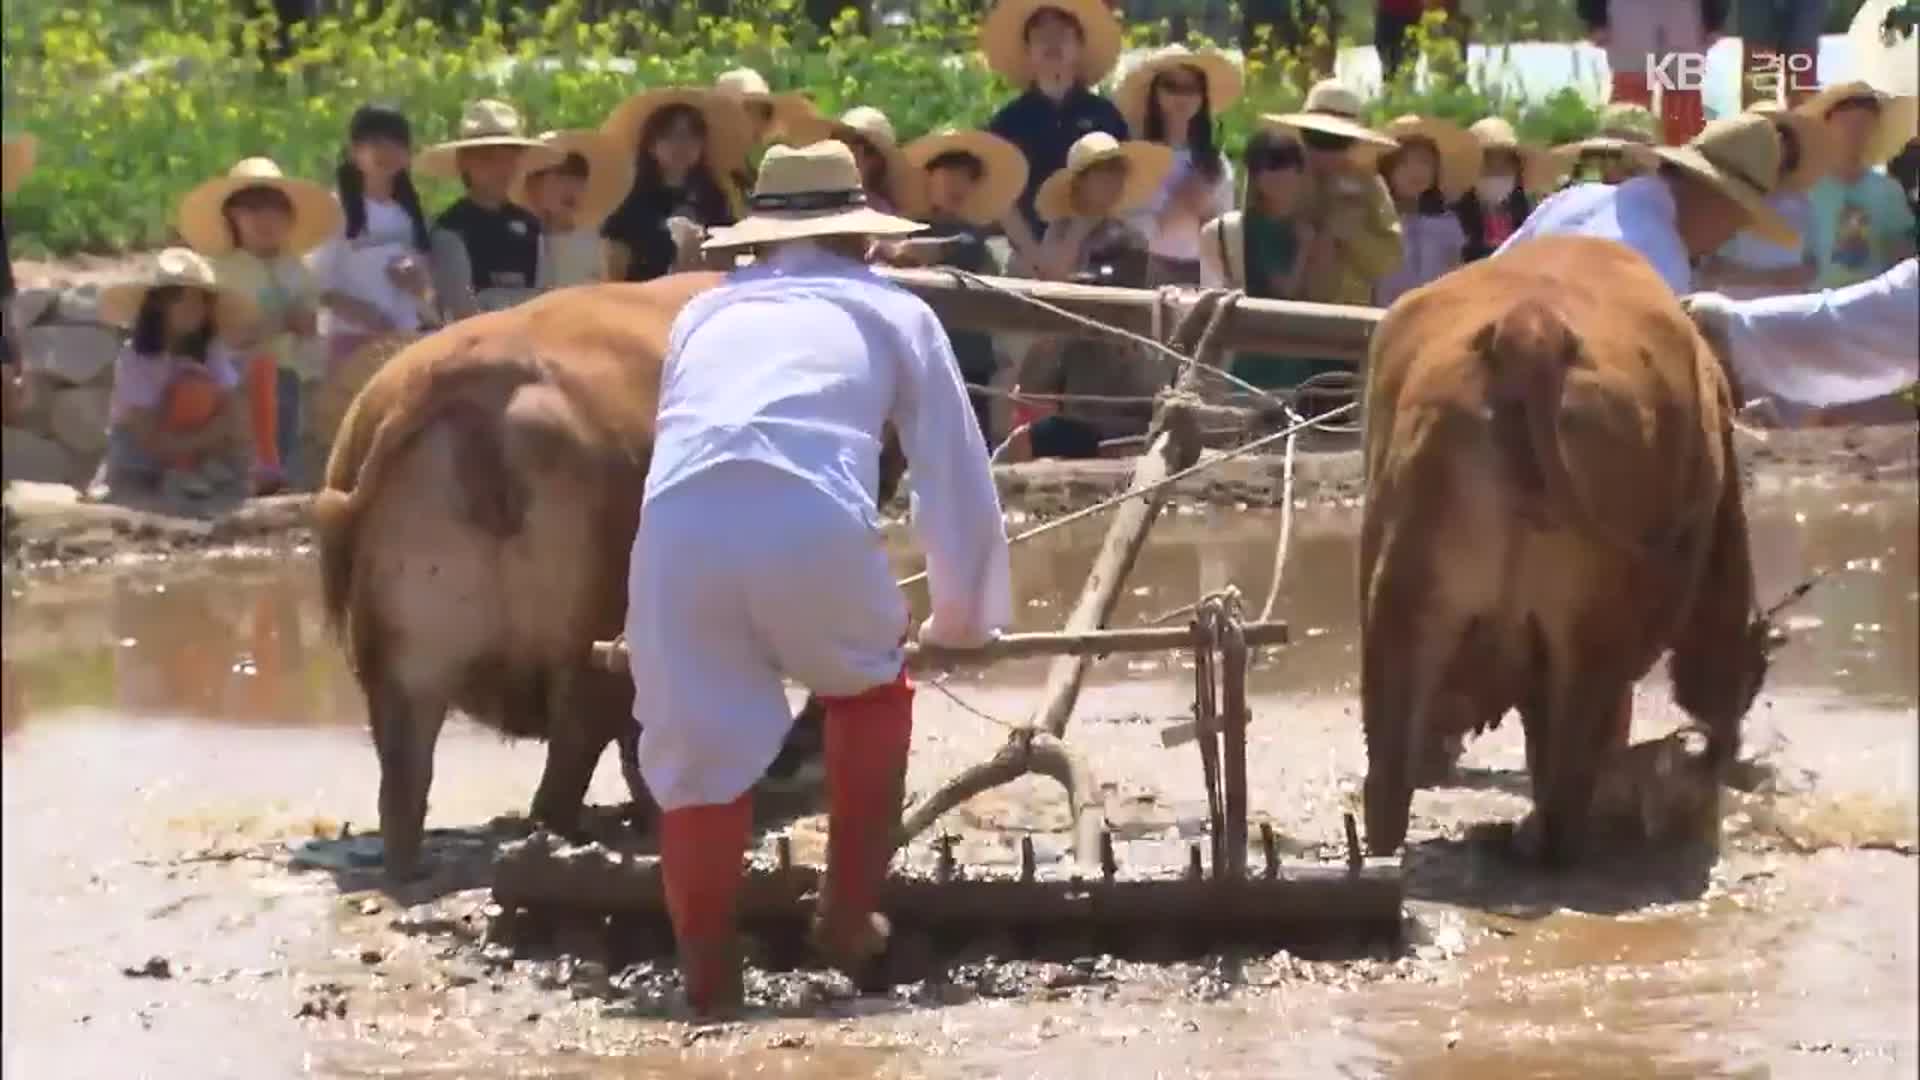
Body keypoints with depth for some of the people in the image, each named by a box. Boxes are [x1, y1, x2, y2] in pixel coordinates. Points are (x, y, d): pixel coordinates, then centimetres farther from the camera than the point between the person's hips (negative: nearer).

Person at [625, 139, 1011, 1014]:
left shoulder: (705, 313, 37)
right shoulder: (892, 312, 29)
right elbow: (957, 475, 31)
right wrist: (964, 613, 48)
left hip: (679, 526, 1)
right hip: (812, 521, -1)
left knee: (697, 751, 14)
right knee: (871, 689, 26)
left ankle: (707, 972, 11)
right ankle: (849, 915, 25)